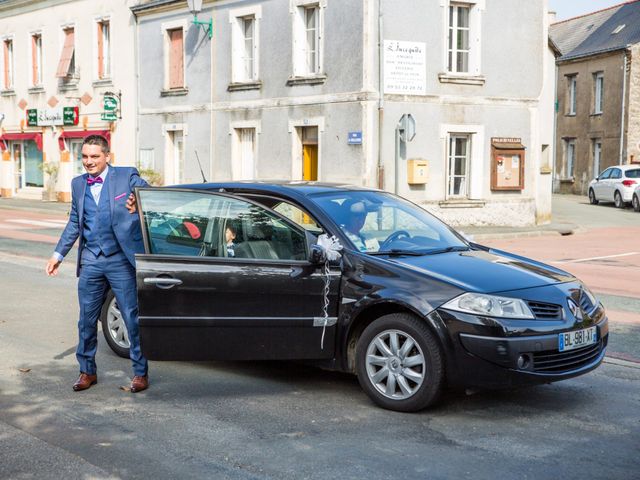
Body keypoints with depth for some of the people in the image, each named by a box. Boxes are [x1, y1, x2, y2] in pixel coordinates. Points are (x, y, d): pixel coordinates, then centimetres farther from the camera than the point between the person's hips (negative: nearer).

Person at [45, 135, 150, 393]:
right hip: (90, 262, 4)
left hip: (121, 259, -4)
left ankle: (140, 372, 13)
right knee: (87, 320, 10)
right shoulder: (78, 184, 12)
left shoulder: (127, 176, -3)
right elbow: (74, 223, 19)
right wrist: (58, 253, 15)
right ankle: (87, 371, 26)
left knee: (132, 318, 1)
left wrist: (139, 203, -28)